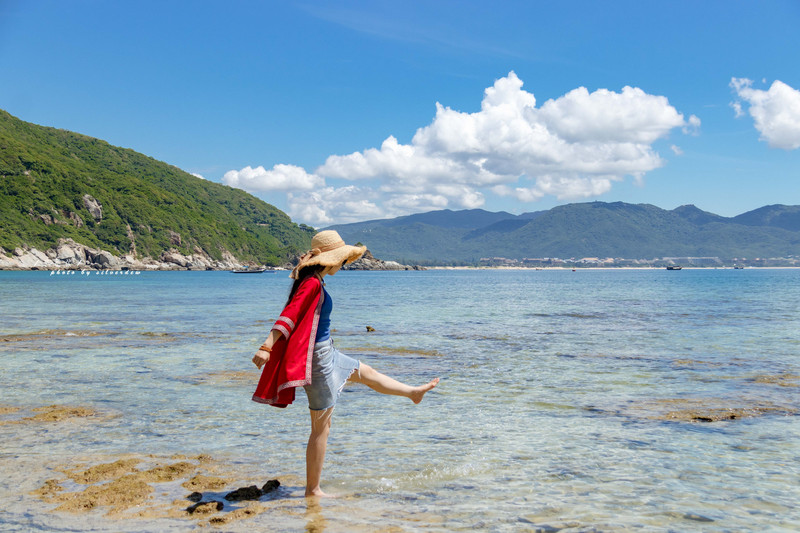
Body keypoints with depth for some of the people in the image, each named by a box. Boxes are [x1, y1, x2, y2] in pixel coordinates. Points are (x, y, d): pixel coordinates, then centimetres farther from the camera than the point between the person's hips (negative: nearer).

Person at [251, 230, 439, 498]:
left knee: (366, 373, 29)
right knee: (321, 427, -1)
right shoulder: (312, 284, -21)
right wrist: (267, 346, -38)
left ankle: (414, 393, 52)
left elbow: (295, 318, 20)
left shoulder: (314, 282, 9)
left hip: (326, 353, 10)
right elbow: (289, 315, -30)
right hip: (317, 357, -10)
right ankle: (313, 490, 9)